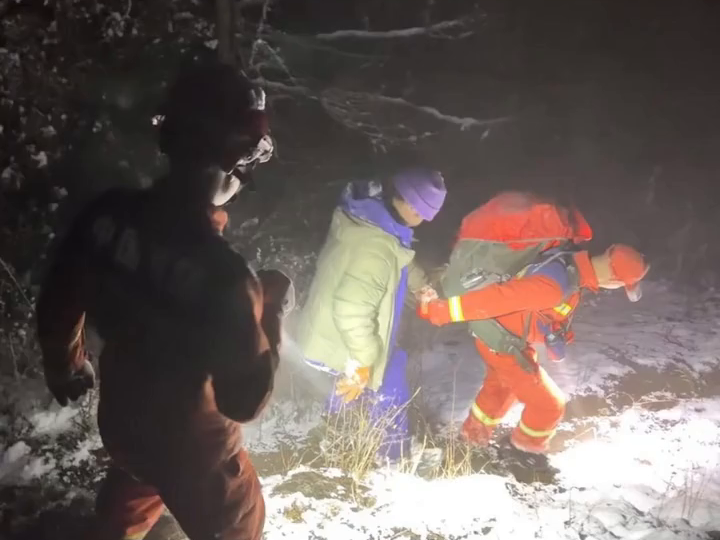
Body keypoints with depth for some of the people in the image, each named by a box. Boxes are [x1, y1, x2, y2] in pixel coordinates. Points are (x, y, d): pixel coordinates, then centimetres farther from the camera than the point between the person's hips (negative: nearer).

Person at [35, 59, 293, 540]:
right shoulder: (222, 275, -37)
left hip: (119, 419, 5)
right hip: (192, 445, -5)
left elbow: (57, 307, -3)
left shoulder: (107, 215, -20)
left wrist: (65, 367, 17)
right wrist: (271, 310, -13)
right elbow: (245, 400, -25)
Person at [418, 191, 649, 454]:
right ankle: (529, 446, 36)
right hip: (503, 343, -8)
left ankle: (475, 432, 56)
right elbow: (497, 297, -40)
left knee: (502, 386, 33)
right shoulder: (556, 285, -38)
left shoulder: (571, 258, -11)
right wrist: (442, 311, -38)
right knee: (549, 405, 7)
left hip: (510, 334, 8)